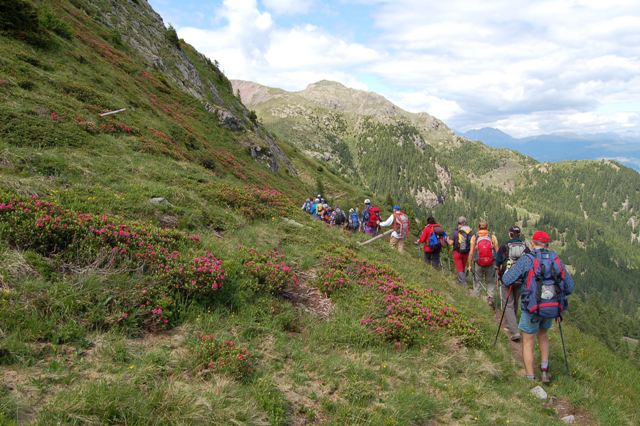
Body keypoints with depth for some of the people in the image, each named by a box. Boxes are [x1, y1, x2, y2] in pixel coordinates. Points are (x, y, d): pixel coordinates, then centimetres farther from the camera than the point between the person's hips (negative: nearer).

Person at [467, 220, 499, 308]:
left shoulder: (474, 237, -4)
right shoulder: (492, 237, -3)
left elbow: (471, 252, -6)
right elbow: (497, 251, -3)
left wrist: (469, 265, 2)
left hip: (478, 264, 0)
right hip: (491, 264, 0)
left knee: (477, 282, 14)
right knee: (490, 282, 15)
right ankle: (490, 297, 0)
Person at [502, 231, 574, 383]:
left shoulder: (526, 259, -11)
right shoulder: (556, 259, 2)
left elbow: (506, 280, -11)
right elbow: (569, 287, 6)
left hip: (532, 309, -4)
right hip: (552, 308, 4)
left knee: (528, 343, 12)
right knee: (543, 334, 30)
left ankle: (530, 380, 13)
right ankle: (544, 371, 26)